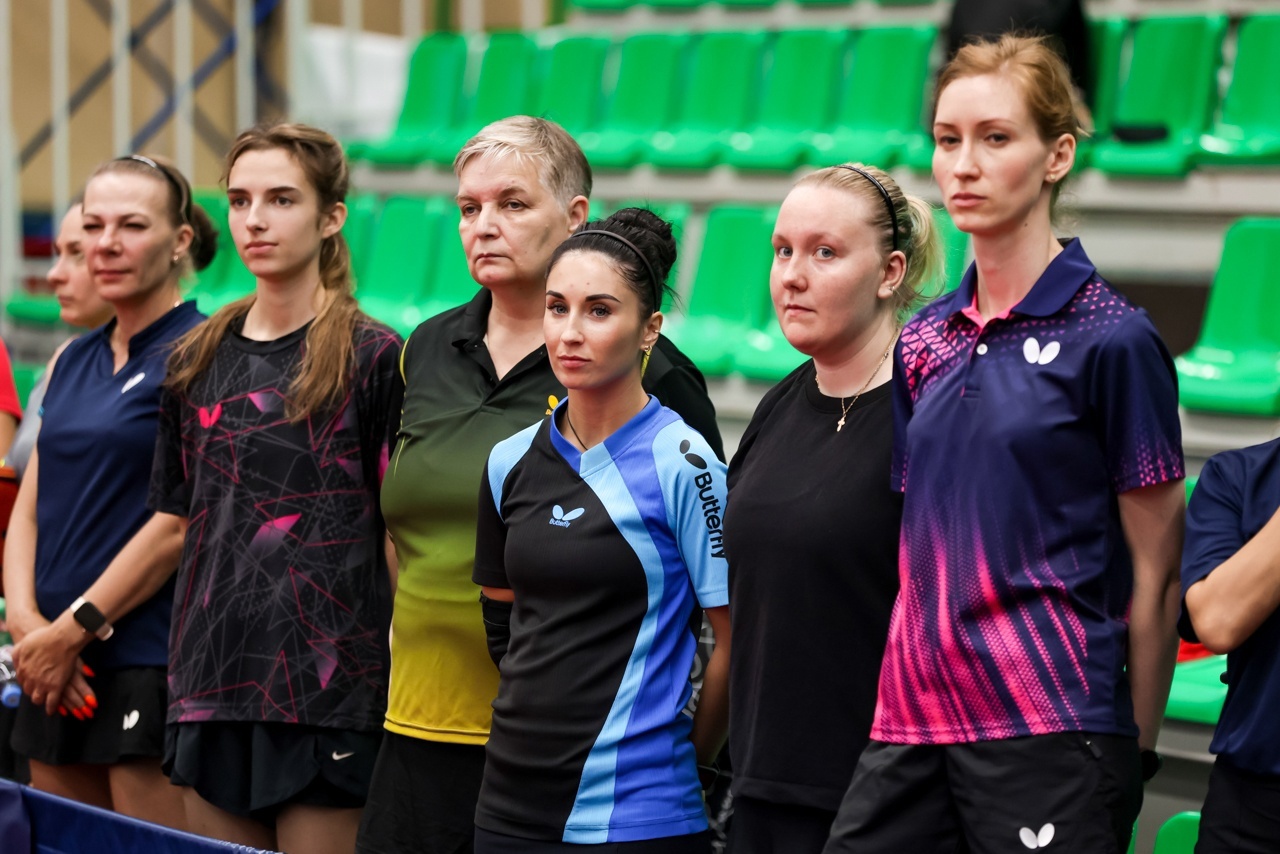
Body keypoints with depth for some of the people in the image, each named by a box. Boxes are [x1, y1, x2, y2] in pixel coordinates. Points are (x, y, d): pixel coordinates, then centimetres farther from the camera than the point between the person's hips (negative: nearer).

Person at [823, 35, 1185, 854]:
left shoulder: (1112, 339, -7)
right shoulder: (923, 341, 11)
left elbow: (1155, 575, -4)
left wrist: (1135, 757, -2)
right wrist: (910, 697, 11)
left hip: (1052, 731, -5)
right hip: (914, 726, 5)